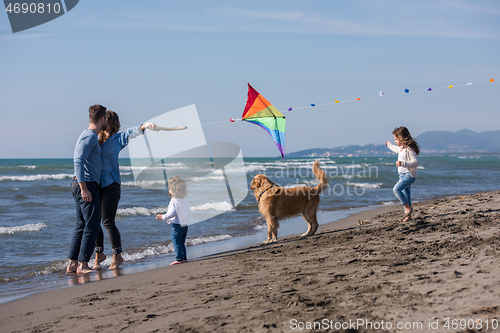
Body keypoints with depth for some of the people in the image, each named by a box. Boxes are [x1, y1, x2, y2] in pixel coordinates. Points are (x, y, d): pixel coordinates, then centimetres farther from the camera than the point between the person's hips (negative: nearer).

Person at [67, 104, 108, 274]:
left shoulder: (86, 135, 17)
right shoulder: (90, 137, -13)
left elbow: (76, 159, 32)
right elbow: (78, 161, -22)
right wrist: (84, 188, -26)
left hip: (79, 184, 10)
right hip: (87, 184, -10)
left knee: (80, 225, 10)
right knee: (92, 226, -7)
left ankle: (72, 263, 11)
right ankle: (82, 264, -6)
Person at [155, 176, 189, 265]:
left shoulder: (174, 201, -16)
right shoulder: (184, 199, 9)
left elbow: (173, 213, -23)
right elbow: (187, 210, 19)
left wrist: (163, 217, -15)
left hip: (177, 225, -9)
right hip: (185, 224, 9)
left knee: (176, 242, -3)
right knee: (182, 243, 16)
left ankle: (179, 259, -3)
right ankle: (184, 258, 18)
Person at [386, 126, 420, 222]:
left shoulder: (409, 149, -18)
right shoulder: (402, 148, 13)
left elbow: (415, 162, -24)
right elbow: (397, 149, 38)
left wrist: (403, 163, -33)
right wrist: (389, 145, 54)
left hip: (409, 175, -10)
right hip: (404, 175, 10)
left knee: (396, 189, -23)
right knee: (406, 195, 10)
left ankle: (408, 207, -16)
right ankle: (408, 215, 14)